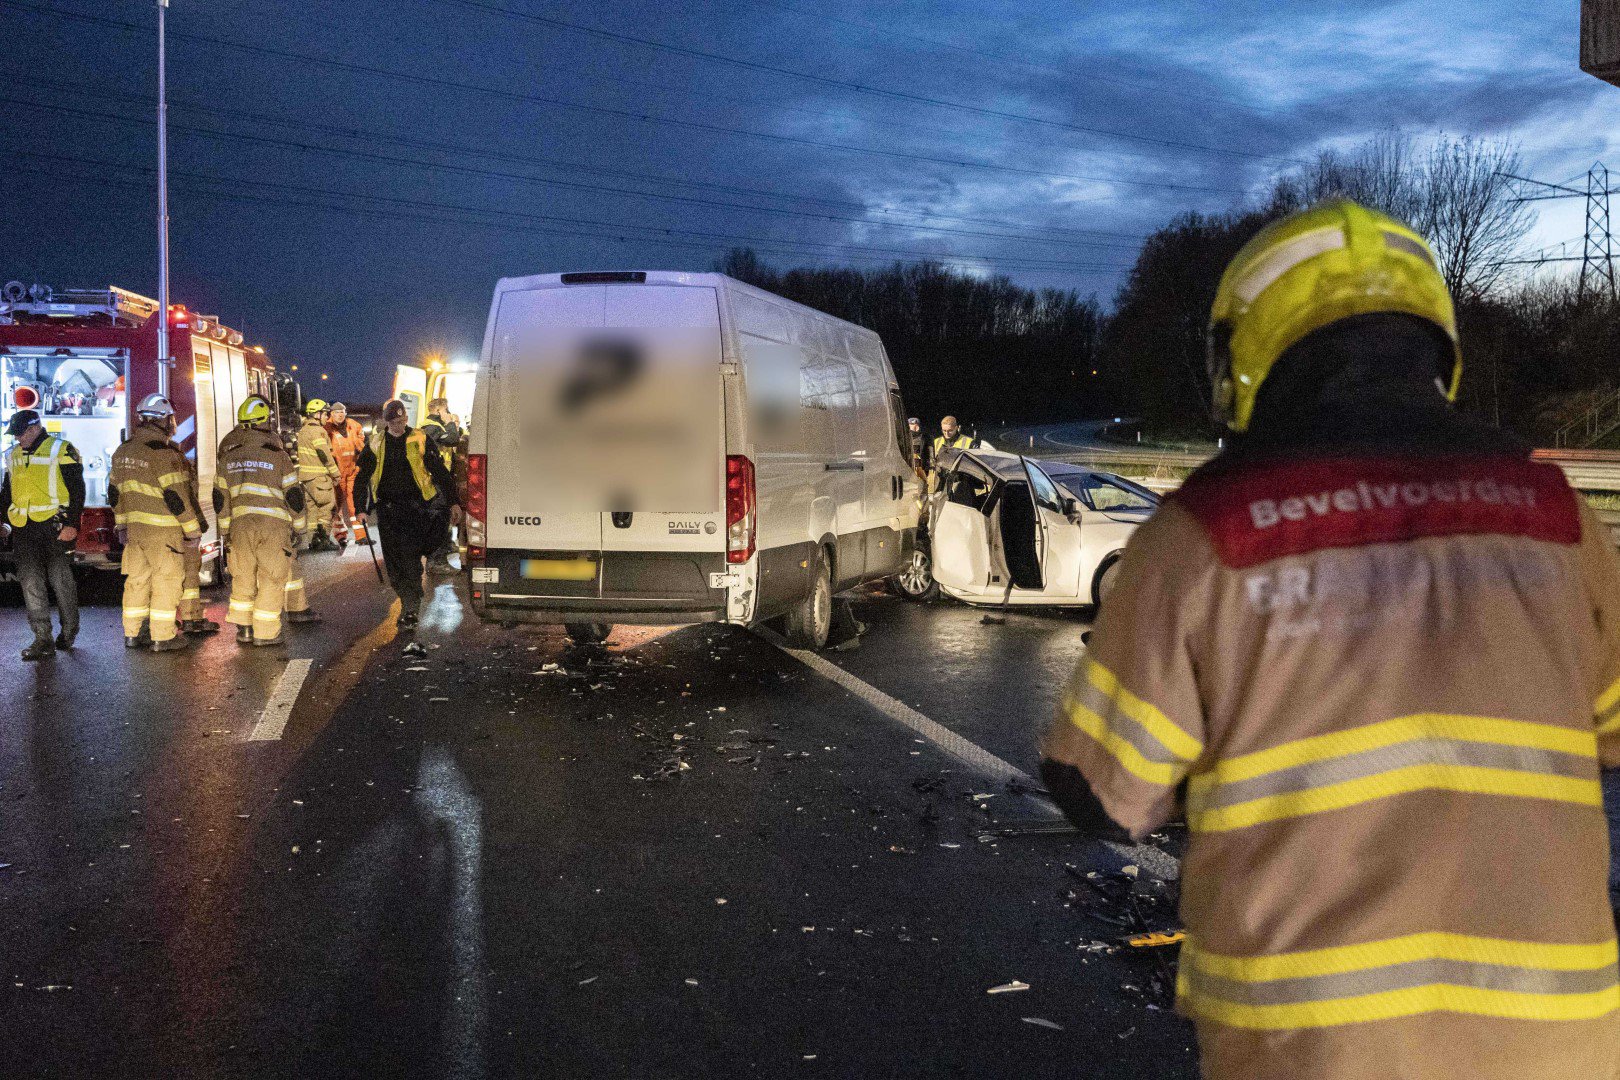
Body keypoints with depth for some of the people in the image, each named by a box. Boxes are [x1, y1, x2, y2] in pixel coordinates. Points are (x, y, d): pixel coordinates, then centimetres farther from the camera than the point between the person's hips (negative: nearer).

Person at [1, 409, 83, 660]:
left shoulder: (61, 450, -4)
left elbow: (77, 489, -7)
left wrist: (71, 524, -13)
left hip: (54, 525, -6)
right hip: (23, 529, 6)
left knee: (60, 578, 2)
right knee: (31, 581, -1)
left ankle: (69, 631, 19)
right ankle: (42, 639, 0)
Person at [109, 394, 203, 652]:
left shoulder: (123, 451, 11)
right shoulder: (163, 453, -16)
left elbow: (114, 491, 17)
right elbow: (175, 496, -17)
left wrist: (122, 524, 26)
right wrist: (193, 529, -10)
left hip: (134, 526, 8)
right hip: (162, 529, -8)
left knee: (137, 578, 14)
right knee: (167, 579, 0)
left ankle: (133, 633, 20)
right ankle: (163, 636, 2)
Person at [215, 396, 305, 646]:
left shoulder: (227, 455, 8)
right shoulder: (277, 454, -4)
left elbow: (220, 498, 11)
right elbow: (294, 495, -2)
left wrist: (224, 529, 20)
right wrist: (298, 526, 9)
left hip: (241, 522, 4)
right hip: (274, 522, -4)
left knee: (243, 576, 15)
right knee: (272, 577, 3)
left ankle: (243, 629, 17)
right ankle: (265, 632, 5)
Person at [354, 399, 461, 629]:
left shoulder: (419, 440, 1)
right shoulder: (376, 444, 7)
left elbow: (440, 472, 4)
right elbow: (362, 478, 13)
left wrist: (452, 503, 1)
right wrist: (362, 509, 5)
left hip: (414, 506, -3)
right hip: (387, 508, 3)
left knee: (410, 557, -10)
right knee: (393, 560, 5)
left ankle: (410, 608, -7)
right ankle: (409, 602, 19)